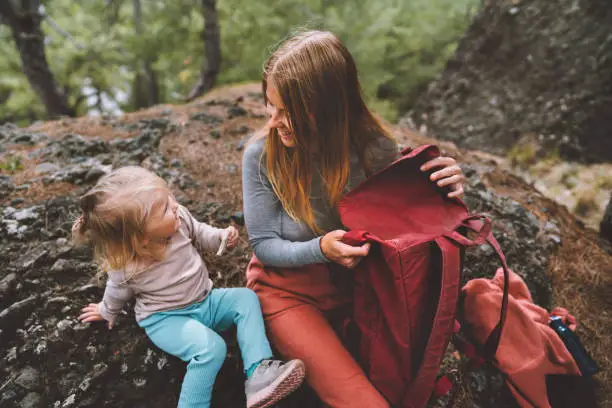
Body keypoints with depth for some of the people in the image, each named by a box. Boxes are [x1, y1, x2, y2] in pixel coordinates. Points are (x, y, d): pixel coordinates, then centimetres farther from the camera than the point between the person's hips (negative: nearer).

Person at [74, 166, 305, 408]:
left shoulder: (179, 218, -18)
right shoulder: (126, 267, -24)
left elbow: (200, 236, 7)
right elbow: (118, 293, 2)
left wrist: (221, 236, -13)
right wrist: (107, 312, 22)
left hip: (204, 301, 6)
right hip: (166, 319, -5)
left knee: (246, 298, -14)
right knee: (211, 348, -29)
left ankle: (259, 373, -24)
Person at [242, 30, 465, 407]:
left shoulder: (376, 150, -15)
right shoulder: (261, 155, -19)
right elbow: (263, 245, -11)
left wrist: (443, 193, -23)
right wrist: (320, 249, -30)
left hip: (356, 283, 4)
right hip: (288, 289, -3)